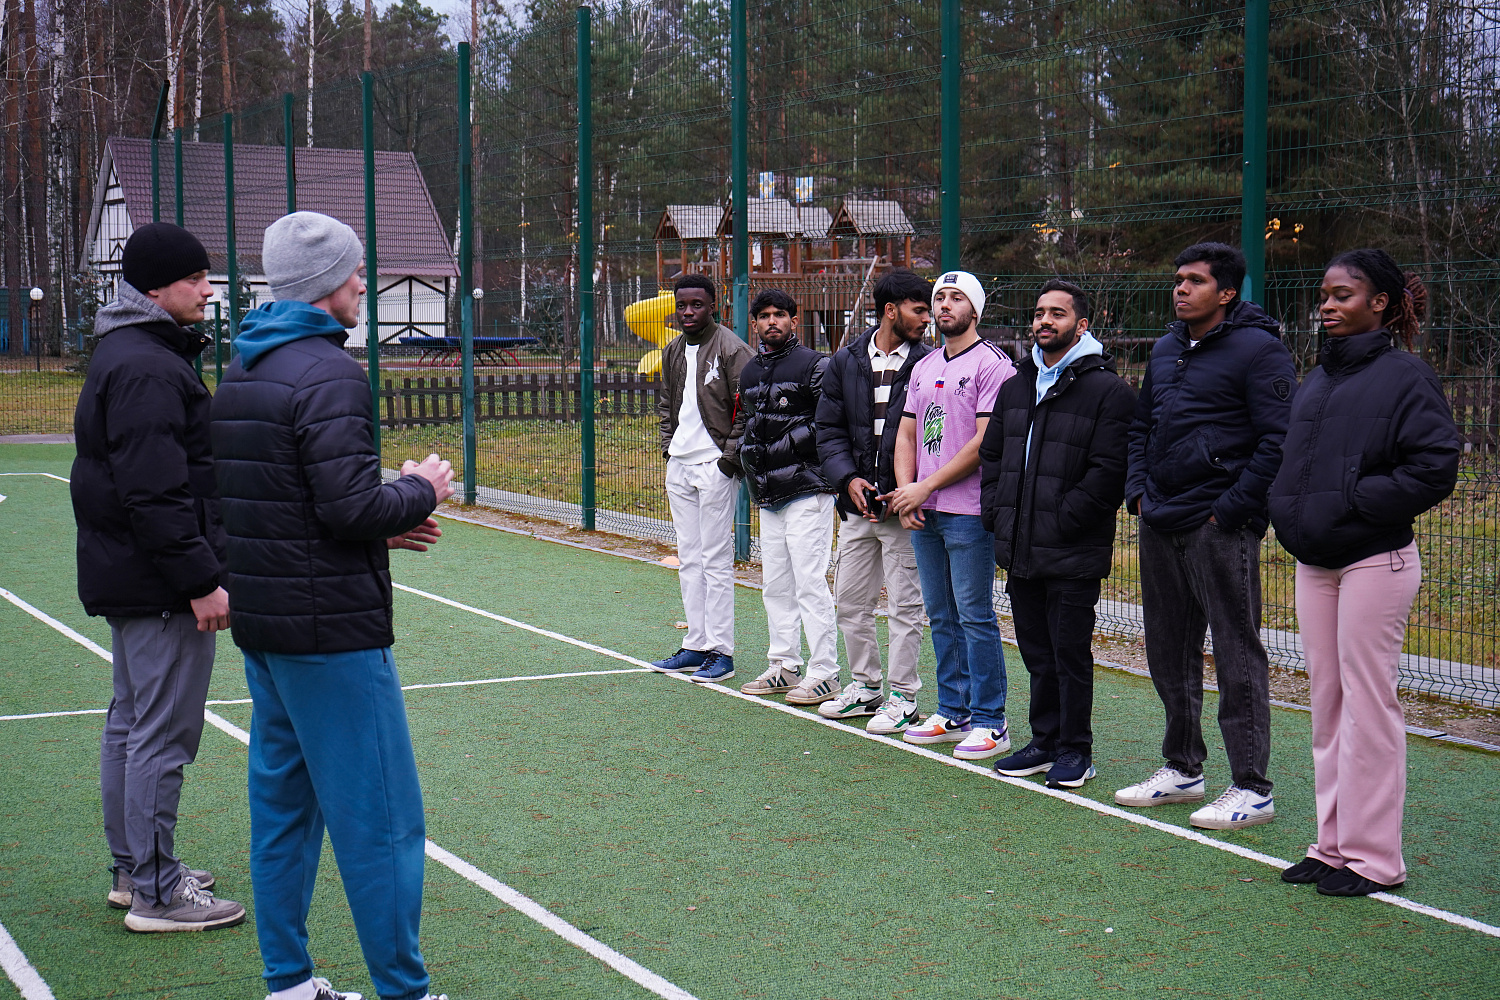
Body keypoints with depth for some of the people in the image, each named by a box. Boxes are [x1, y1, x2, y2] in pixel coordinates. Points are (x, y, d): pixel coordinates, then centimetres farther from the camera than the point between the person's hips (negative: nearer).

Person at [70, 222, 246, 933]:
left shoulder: (124, 354, 15)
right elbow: (155, 494, -25)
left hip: (122, 580, 11)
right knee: (163, 735, -5)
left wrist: (200, 567, 21)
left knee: (130, 722, 18)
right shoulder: (148, 369, -19)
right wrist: (201, 580, -23)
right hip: (160, 587, -11)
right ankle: (155, 894, 2)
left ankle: (133, 870, 29)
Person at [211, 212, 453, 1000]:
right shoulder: (328, 374, -16)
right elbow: (352, 506, -23)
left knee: (283, 801, 14)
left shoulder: (240, 373, 13)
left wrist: (382, 524, 13)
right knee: (379, 816, -3)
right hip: (333, 627, -9)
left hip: (261, 625, 9)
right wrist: (420, 491, -4)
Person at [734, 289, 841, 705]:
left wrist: (787, 444, -18)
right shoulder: (749, 372, 17)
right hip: (768, 496, 8)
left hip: (807, 489, -8)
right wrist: (747, 450, 16)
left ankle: (823, 674, -4)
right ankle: (785, 667, 21)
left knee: (810, 584, -9)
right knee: (775, 585, 12)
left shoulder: (813, 365, -7)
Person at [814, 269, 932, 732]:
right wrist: (849, 478, -8)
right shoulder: (845, 363, 6)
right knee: (849, 602, 13)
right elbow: (829, 430, 7)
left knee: (904, 604, 2)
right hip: (857, 502, 4)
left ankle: (902, 697, 12)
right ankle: (865, 686, 28)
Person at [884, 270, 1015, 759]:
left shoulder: (992, 365, -7)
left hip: (968, 511, -8)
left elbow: (986, 441, -14)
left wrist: (927, 486, -14)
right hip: (923, 513, 8)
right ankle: (953, 714, 20)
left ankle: (988, 722, 0)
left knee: (975, 616, -5)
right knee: (942, 617, 12)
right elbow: (907, 434, 17)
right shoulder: (924, 367, 17)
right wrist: (905, 491, 0)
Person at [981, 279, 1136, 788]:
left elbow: (1108, 470, -15)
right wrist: (996, 511, 7)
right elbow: (991, 455, 22)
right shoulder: (1015, 388, 16)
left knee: (1071, 654, 0)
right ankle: (1046, 742, 24)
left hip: (1073, 555, -7)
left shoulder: (1107, 391, -8)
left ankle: (1075, 750, 10)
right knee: (1038, 654, 14)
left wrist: (1062, 521, -17)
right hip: (1020, 552, 7)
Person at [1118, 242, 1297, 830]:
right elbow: (1140, 425, 26)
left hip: (1219, 527, -8)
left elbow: (1280, 439, -14)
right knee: (1168, 652, 14)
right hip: (1159, 527, 8)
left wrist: (1233, 509, -16)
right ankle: (1182, 769, 27)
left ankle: (1251, 788, 1)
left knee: (1237, 655, -5)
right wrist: (1138, 490, 11)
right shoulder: (1165, 350, 15)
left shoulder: (1258, 349, -8)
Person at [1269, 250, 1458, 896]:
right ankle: (1334, 843, 20)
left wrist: (1354, 498, -15)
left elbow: (1435, 469, -15)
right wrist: (1288, 509, 5)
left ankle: (1372, 856, 3)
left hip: (1375, 562, -8)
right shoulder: (1318, 379, 14)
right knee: (1327, 703, 11)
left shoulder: (1404, 375, -8)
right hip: (1314, 563, 8)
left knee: (1368, 703, -4)